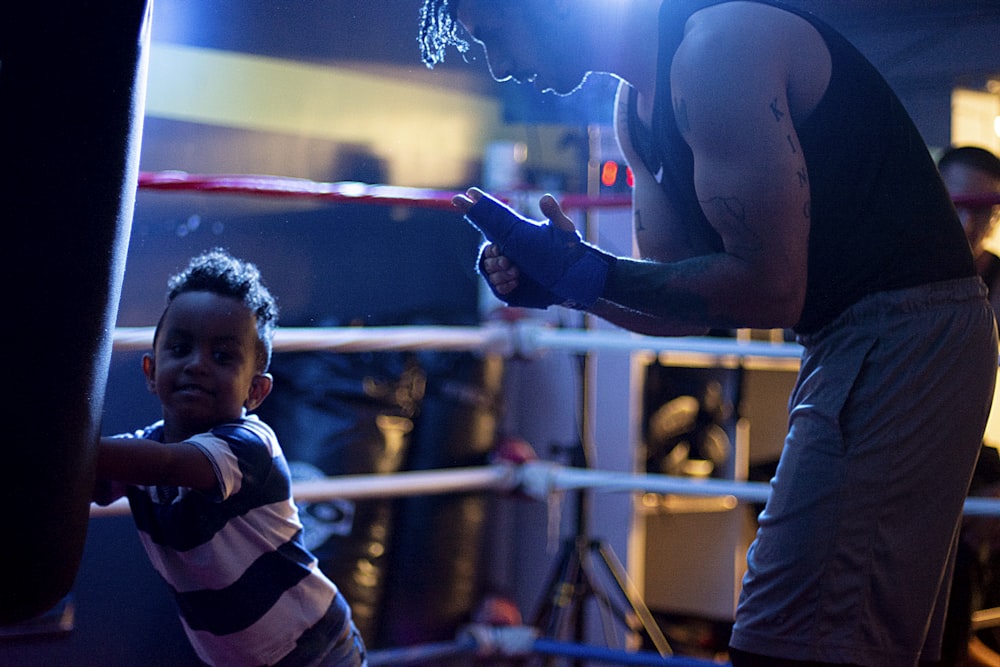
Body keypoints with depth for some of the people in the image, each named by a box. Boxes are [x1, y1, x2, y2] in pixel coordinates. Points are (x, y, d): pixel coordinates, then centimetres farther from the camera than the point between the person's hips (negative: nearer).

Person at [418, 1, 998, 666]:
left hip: (904, 330, -11)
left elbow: (770, 289, -21)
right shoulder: (636, 109, 12)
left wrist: (587, 271, -15)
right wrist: (561, 279, -3)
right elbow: (692, 303, 13)